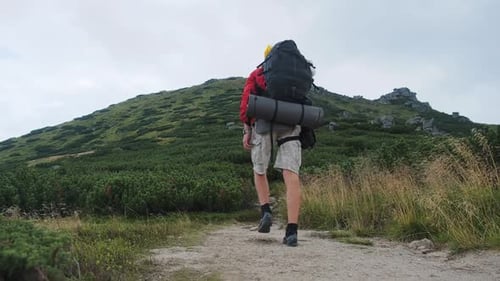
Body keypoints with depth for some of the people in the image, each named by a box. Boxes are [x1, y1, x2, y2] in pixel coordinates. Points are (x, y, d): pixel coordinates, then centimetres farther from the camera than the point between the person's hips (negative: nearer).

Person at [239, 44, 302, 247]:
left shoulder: (256, 75, 21)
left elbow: (246, 101, 7)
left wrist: (246, 131, 5)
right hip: (291, 123, 1)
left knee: (259, 170, 20)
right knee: (291, 175, -9)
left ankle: (266, 211, -1)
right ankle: (292, 230, -20)